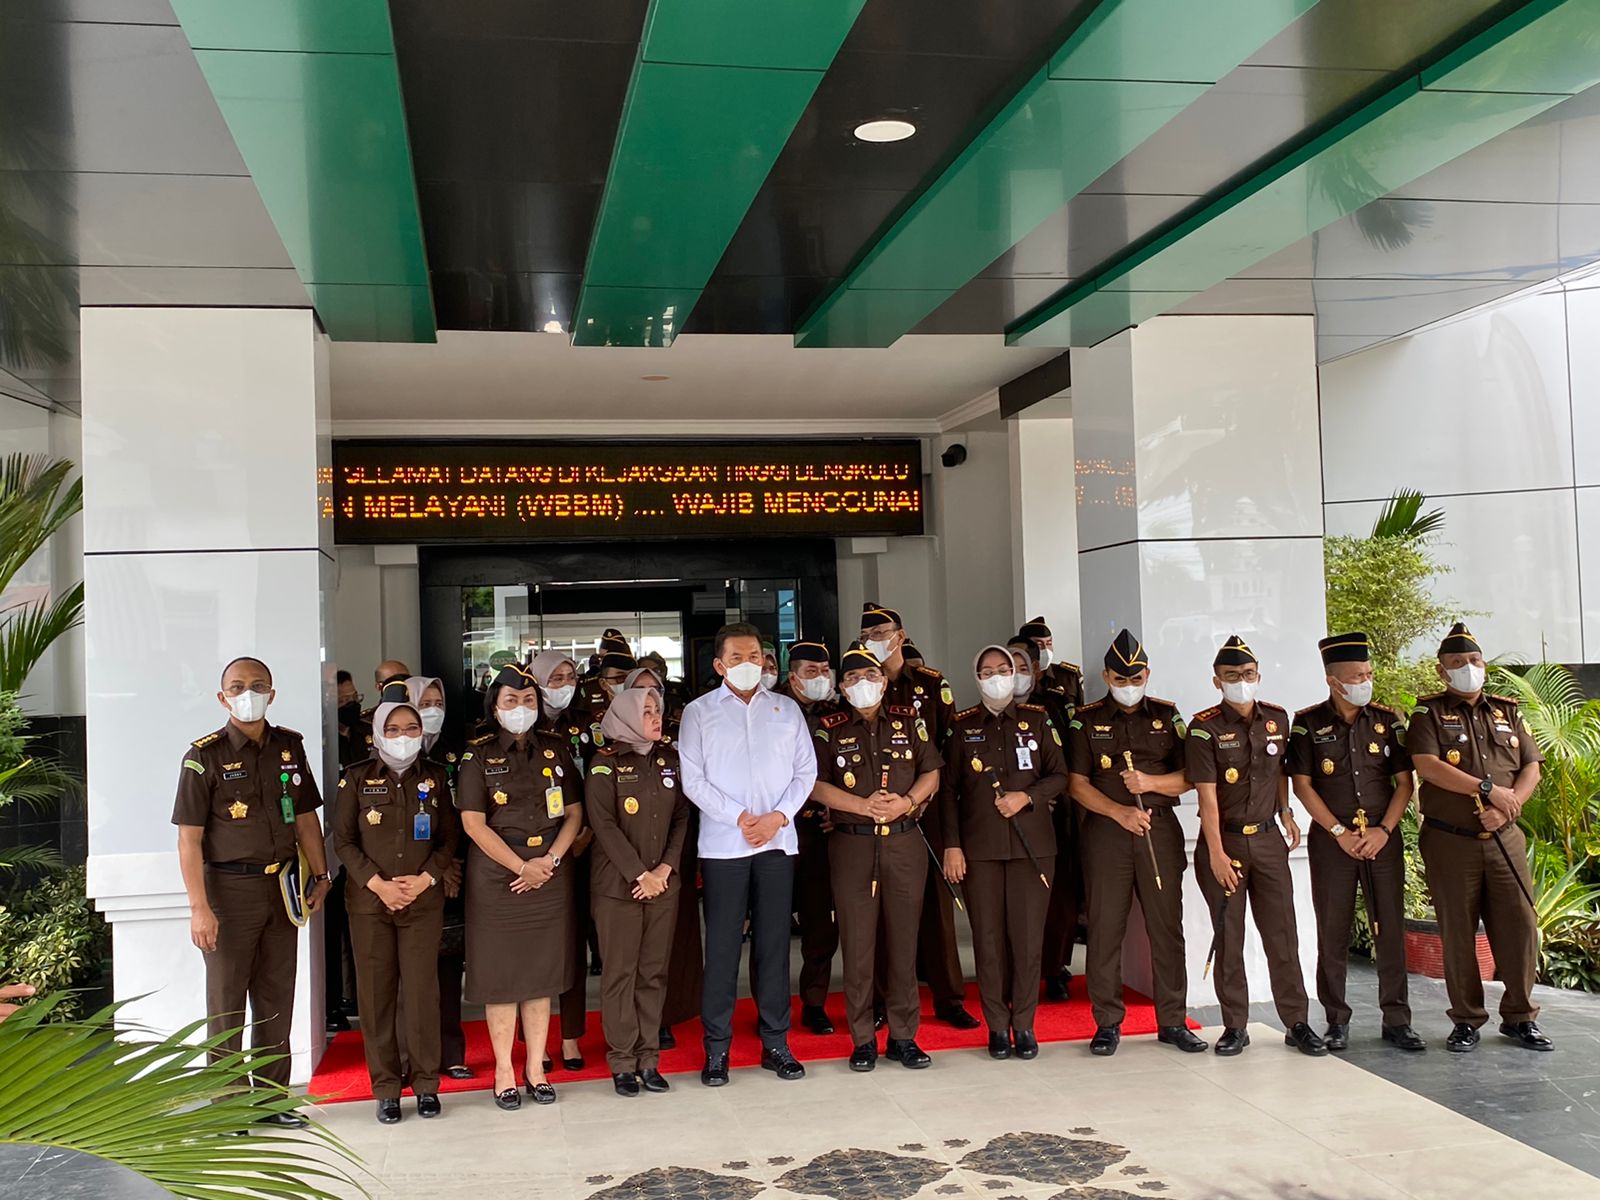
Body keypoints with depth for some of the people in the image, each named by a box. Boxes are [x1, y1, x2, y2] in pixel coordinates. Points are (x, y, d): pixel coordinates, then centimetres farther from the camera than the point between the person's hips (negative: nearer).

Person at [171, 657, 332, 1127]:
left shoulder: (290, 747, 7)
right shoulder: (205, 756, -7)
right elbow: (189, 837, -10)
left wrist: (320, 876, 9)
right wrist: (200, 907, -16)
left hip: (283, 887, 5)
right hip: (230, 888, -5)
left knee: (277, 996, 11)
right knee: (227, 1001, 3)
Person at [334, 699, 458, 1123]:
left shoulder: (435, 778, 7)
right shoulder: (357, 777, 2)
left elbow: (449, 839, 7)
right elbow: (343, 839, 0)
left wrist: (426, 879, -9)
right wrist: (377, 883, -11)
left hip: (424, 900, 1)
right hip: (369, 900, 0)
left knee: (422, 991, -1)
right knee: (376, 993, 3)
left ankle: (426, 1083, 12)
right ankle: (386, 1088, 13)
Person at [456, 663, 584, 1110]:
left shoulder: (555, 751, 9)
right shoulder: (479, 755, 0)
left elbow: (574, 813, 6)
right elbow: (473, 822, -7)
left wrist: (549, 860, -9)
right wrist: (521, 867, -13)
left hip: (550, 874, 3)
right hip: (497, 876, -2)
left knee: (542, 972, 6)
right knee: (501, 973, 1)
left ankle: (536, 1067, 16)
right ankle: (503, 1070, 12)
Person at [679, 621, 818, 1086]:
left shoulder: (786, 709, 12)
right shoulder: (699, 712, 4)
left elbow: (805, 771, 8)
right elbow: (693, 780, -3)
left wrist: (778, 816, -6)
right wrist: (741, 817, -11)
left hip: (778, 840, 2)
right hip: (723, 843, -2)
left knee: (774, 942, 7)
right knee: (722, 945, -1)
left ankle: (776, 1041, 16)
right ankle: (716, 1048, 8)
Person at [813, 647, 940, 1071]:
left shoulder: (909, 721, 10)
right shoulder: (830, 729, 5)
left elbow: (931, 773, 8)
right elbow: (815, 784, -2)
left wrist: (907, 801, -11)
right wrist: (863, 806, -15)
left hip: (905, 844, 1)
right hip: (852, 845, -1)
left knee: (903, 940, 5)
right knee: (858, 943, 0)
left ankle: (904, 1036, 15)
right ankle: (863, 1039, 10)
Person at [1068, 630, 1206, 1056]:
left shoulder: (1166, 716, 10)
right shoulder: (1086, 720, 5)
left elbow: (1187, 778, 6)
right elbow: (1078, 784, 0)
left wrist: (1150, 783, -13)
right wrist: (1120, 812, -14)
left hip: (1161, 830, 2)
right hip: (1106, 832, -1)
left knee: (1167, 926, 4)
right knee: (1105, 929, 0)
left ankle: (1172, 1021, 14)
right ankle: (1107, 1023, 10)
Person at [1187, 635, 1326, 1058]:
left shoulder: (1277, 719, 6)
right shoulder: (1205, 728, -9)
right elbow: (1207, 795, -14)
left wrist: (1285, 811, 9)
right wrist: (1216, 854, -18)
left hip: (1268, 838, 3)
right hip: (1223, 839, -3)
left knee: (1282, 933, 3)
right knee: (1228, 936, 3)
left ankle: (1296, 1023, 12)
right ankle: (1234, 1027, 12)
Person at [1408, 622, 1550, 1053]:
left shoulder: (1507, 712, 14)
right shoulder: (1429, 714, 1)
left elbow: (1532, 767, 8)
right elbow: (1427, 766, -13)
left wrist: (1510, 804, -10)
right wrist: (1488, 788, -17)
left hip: (1504, 839, 3)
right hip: (1449, 840, -3)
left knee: (1519, 925, 0)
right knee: (1457, 932, 2)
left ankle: (1519, 1017, 14)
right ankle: (1466, 1021, 13)